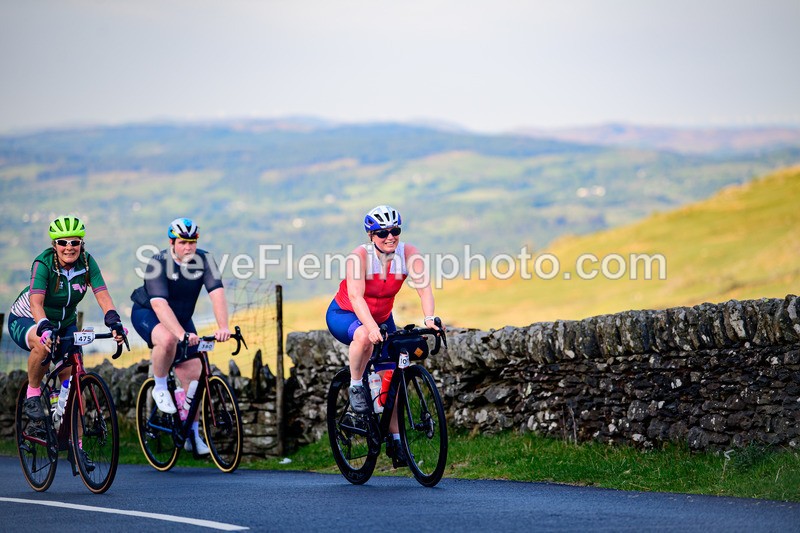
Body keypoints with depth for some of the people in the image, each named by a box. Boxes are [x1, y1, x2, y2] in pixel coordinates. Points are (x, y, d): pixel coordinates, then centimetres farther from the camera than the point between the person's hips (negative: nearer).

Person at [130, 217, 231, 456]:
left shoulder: (204, 260, -18)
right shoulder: (158, 264, -29)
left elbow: (217, 293, -30)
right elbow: (160, 304, -40)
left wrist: (223, 327, -46)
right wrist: (182, 334, -54)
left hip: (182, 317, 4)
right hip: (147, 313, -4)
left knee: (192, 374, -3)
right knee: (168, 339, -38)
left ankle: (192, 434, 9)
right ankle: (160, 388, -13)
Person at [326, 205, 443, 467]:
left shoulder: (409, 253, -18)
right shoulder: (359, 256, -28)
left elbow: (424, 286, -30)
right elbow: (356, 296, -38)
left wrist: (429, 319, -47)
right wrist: (371, 327, -54)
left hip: (382, 317, 4)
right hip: (344, 315, -4)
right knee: (364, 335, -39)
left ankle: (394, 439, 8)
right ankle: (356, 387, -16)